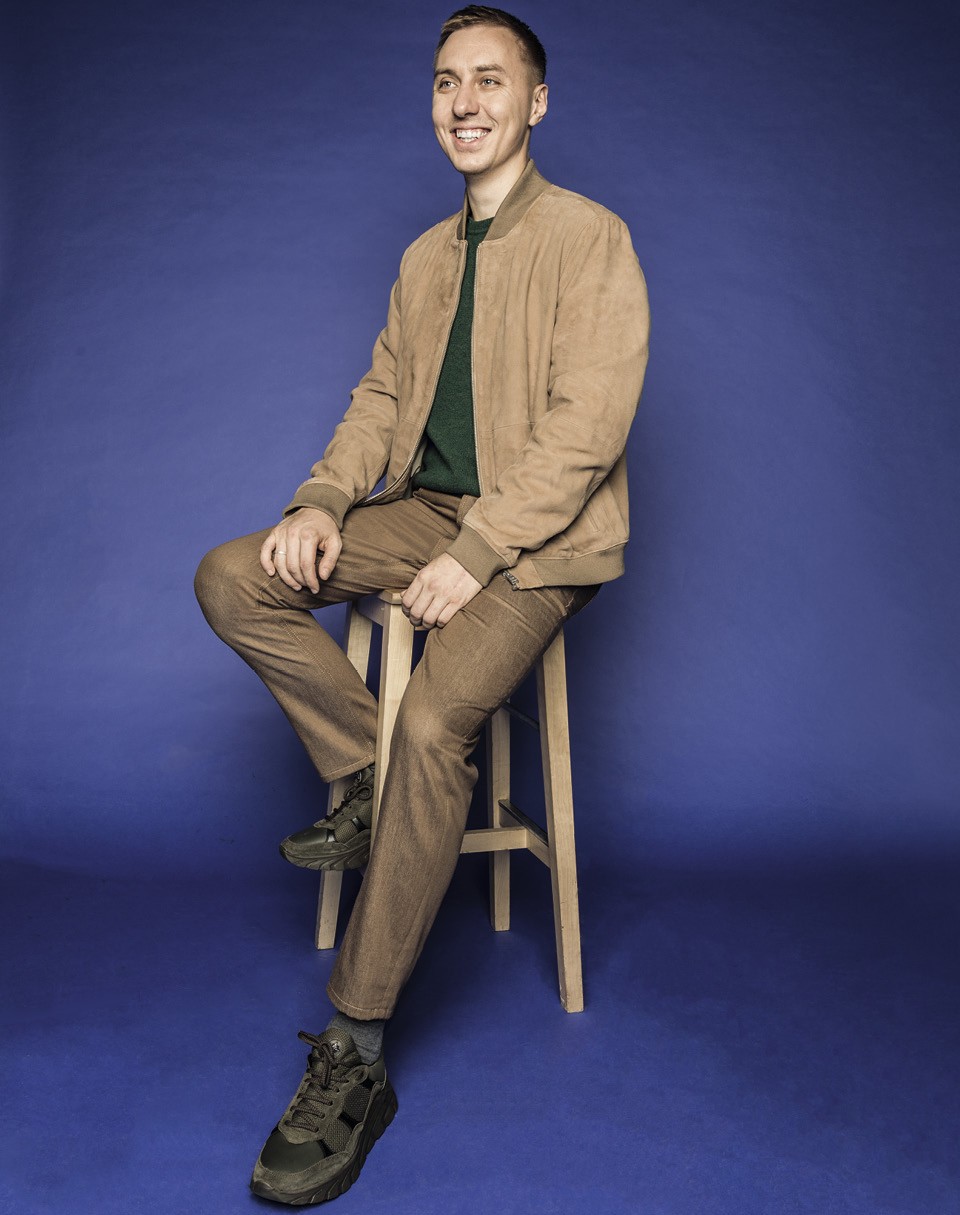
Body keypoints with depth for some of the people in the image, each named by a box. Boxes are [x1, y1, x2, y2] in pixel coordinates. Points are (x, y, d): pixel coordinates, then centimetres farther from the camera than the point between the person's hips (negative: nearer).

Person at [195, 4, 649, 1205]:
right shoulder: (425, 257, 18)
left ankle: (353, 1056, -19)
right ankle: (370, 784, -1)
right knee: (230, 579, -12)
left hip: (537, 535, -7)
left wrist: (475, 556, -22)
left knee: (433, 723, -29)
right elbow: (382, 395, 15)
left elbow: (586, 426, -15)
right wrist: (323, 499, -5)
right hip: (426, 508, 7)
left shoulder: (588, 238, -5)